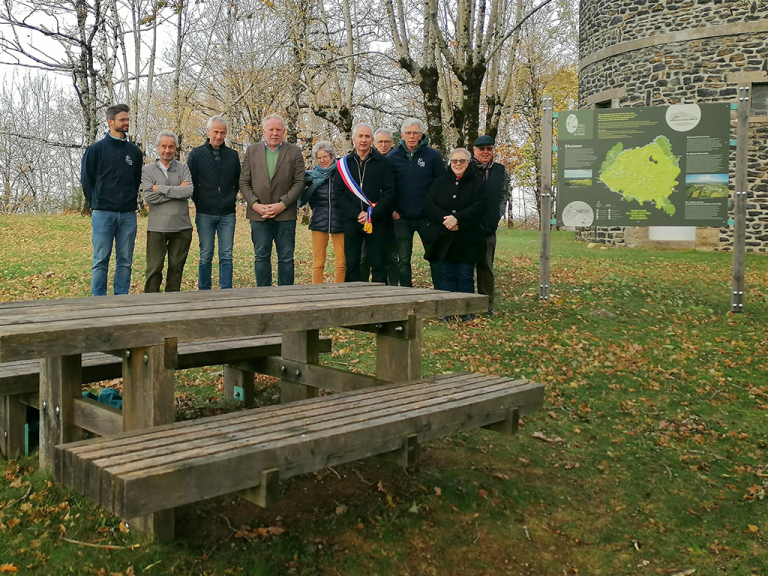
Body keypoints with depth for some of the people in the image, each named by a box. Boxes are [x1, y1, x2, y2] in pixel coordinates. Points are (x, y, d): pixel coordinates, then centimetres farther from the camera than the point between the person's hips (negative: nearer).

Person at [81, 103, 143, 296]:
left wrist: (131, 201, 10)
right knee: (101, 260, -1)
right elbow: (86, 180, 6)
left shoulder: (134, 151, 11)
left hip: (128, 214, 3)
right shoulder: (96, 149, 2)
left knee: (125, 261, 6)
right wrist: (97, 204, 6)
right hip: (103, 214, -3)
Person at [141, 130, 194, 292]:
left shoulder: (183, 168, 8)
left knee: (177, 266, 8)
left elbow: (189, 191, -9)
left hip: (182, 226, 1)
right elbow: (148, 196, -9)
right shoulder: (148, 170, 6)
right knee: (154, 267, 0)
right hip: (157, 227, -1)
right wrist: (177, 191, -9)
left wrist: (161, 189, -9)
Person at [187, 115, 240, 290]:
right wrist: (198, 202, 2)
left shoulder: (233, 155, 8)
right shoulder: (196, 154, 1)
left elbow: (238, 182, 18)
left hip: (227, 214, 1)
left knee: (226, 256, 0)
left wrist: (230, 199, 10)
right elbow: (188, 182, 3)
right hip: (205, 214, -1)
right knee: (206, 257, 4)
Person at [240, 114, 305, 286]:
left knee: (286, 258, 2)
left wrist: (281, 205, -11)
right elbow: (244, 182, 6)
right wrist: (255, 205, -8)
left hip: (285, 214, -1)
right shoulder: (252, 151, 10)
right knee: (261, 257, 4)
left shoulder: (294, 152, 5)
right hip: (259, 214, 1)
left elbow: (299, 183, -1)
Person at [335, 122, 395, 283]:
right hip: (352, 221, 1)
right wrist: (357, 214, -10)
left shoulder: (383, 163, 3)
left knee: (379, 264, 1)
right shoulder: (344, 163, 7)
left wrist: (372, 215, -12)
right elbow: (339, 193, 2)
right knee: (352, 264, 4)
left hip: (377, 221, -1)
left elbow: (389, 192, -2)